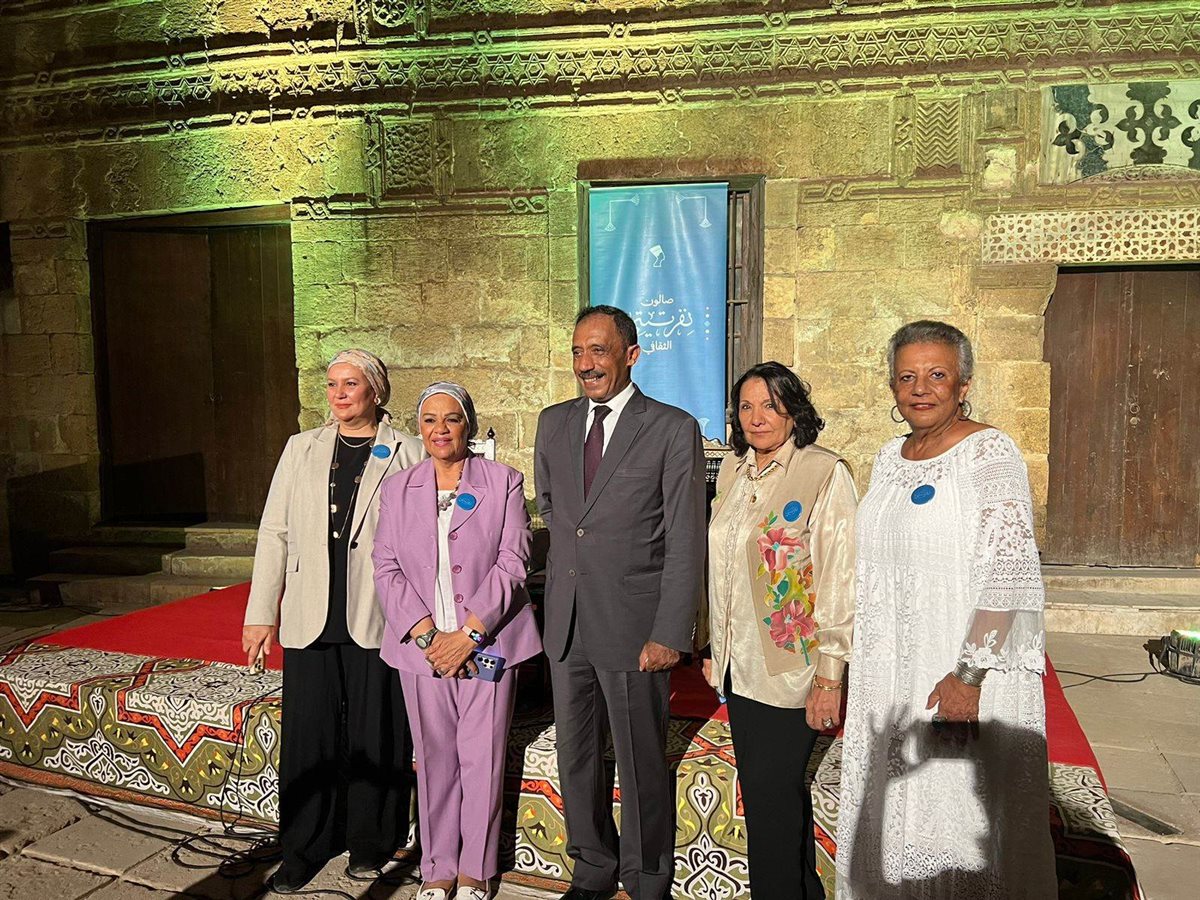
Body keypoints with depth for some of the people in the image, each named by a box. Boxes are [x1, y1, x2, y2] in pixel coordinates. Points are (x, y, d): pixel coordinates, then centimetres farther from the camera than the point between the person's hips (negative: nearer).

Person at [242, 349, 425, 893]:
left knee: (374, 736, 8)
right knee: (308, 735, 8)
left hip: (377, 622, -2)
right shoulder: (302, 449, 9)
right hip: (310, 621, 2)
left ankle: (368, 840, 28)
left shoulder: (406, 454, 0)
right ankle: (303, 848, 25)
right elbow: (274, 533, 8)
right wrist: (261, 614, 4)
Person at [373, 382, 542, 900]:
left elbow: (512, 563, -6)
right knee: (434, 758, 10)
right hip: (422, 644, 2)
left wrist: (469, 633, -13)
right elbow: (387, 569, 2)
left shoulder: (503, 482, 0)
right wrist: (428, 634, -10)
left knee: (483, 757, 4)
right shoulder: (398, 489, 7)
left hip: (487, 643, -2)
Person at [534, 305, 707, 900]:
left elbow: (686, 542, -11)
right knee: (575, 755, 17)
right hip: (565, 624, 5)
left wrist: (669, 633, -15)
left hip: (632, 626, -5)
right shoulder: (554, 423, 8)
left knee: (641, 763, 7)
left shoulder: (673, 430, -8)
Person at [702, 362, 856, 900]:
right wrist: (716, 648, 16)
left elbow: (840, 579, -14)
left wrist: (829, 677, -15)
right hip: (740, 663, 6)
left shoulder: (825, 473, -12)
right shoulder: (733, 473, 8)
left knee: (770, 798, -1)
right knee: (778, 793, 17)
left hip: (791, 668, -6)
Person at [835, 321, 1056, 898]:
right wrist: (860, 668, 14)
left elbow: (1009, 572, -19)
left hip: (963, 666, -7)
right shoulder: (889, 458, 9)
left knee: (960, 814, 4)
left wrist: (971, 675, -24)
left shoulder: (990, 451, -12)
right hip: (888, 672, 7)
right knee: (891, 806, 17)